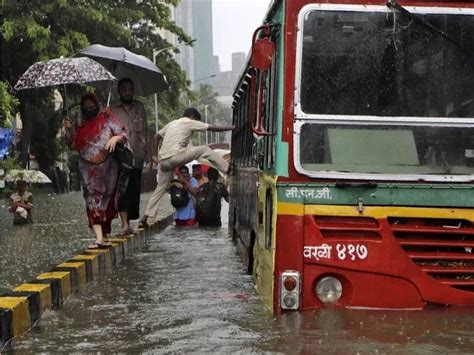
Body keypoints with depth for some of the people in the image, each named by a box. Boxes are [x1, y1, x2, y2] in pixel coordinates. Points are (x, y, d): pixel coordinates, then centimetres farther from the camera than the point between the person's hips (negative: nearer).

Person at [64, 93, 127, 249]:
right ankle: (99, 237, -21)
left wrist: (115, 138, -20)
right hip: (89, 170, 1)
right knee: (93, 201, -12)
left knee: (106, 201, 7)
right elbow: (72, 143, 11)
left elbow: (123, 134, 1)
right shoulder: (81, 125, 10)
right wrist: (68, 130, -6)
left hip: (107, 167, -1)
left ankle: (104, 234, 19)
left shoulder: (107, 119, 3)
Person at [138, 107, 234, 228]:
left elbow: (157, 137, 31)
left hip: (163, 161, 7)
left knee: (160, 188, 16)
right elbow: (213, 128, 7)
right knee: (205, 150, 5)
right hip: (175, 156, -7)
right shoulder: (190, 123, 7)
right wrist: (232, 127, 14)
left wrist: (155, 156, 28)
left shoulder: (172, 123, 27)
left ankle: (144, 219, 11)